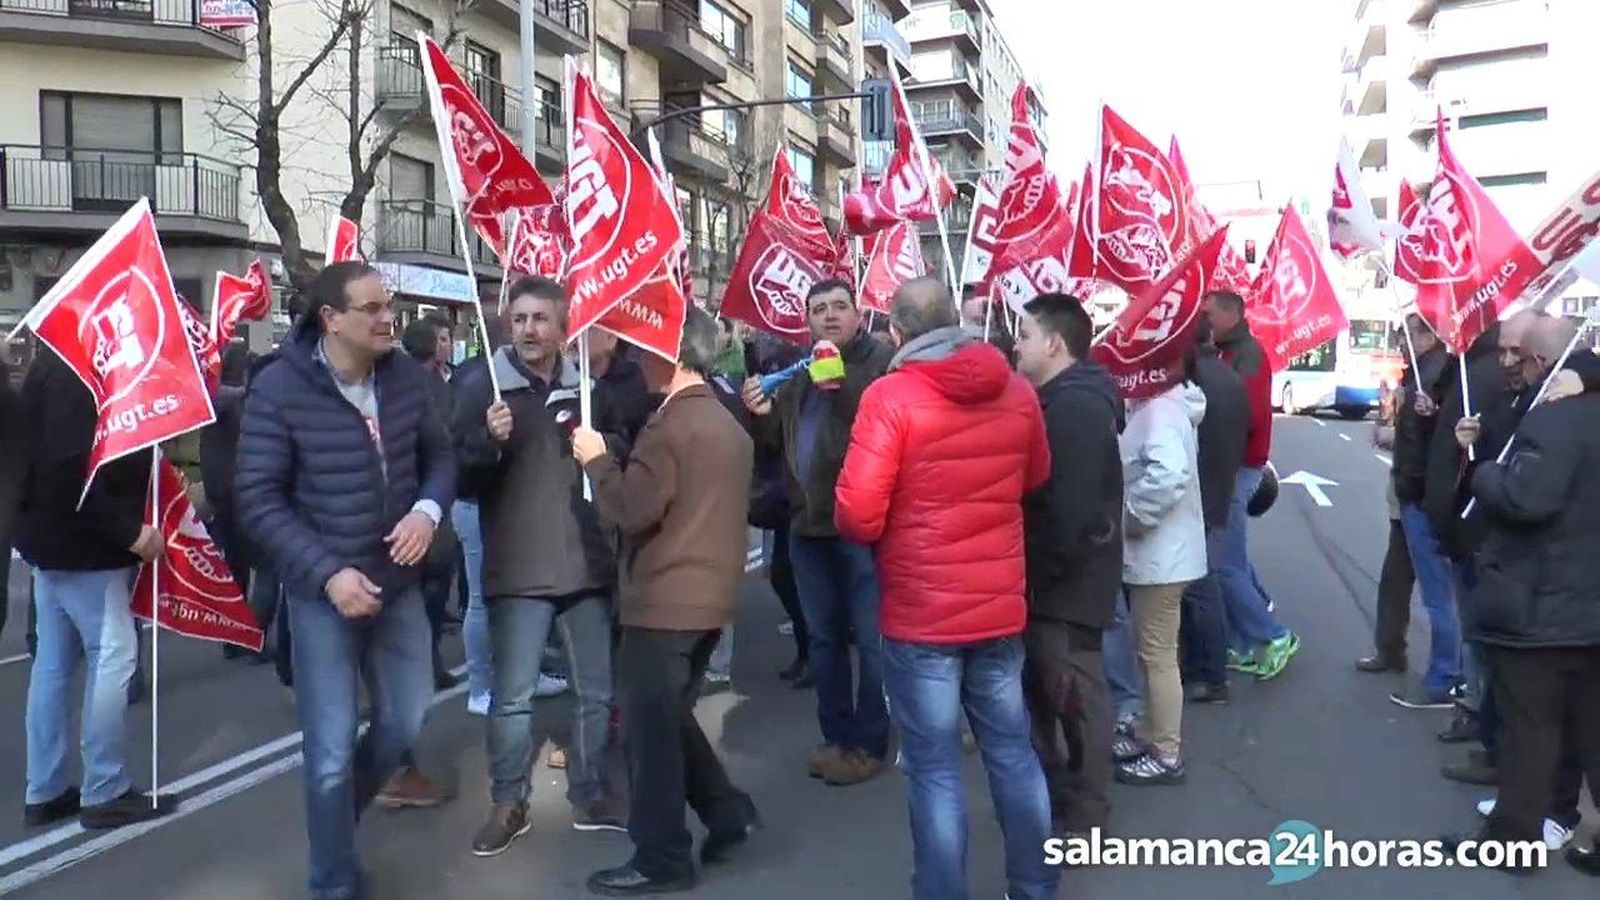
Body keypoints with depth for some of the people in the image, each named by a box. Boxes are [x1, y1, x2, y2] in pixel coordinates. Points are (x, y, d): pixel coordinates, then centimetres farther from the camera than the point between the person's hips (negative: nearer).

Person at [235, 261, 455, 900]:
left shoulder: (405, 375, -4)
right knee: (332, 751, 4)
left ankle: (336, 813, 46)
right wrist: (327, 573, -21)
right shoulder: (279, 389, -15)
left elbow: (439, 454, 7)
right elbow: (259, 500, -13)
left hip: (397, 582, 5)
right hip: (323, 590, -4)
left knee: (406, 723, 17)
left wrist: (428, 510, -14)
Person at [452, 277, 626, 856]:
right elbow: (460, 475, -6)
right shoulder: (482, 384, -3)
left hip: (587, 566, 4)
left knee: (597, 694, 11)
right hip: (517, 571, -3)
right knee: (512, 698, 3)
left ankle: (591, 799, 27)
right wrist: (491, 441, -24)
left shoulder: (588, 386, 7)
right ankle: (508, 806, 20)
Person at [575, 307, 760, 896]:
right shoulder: (727, 424, 14)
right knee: (672, 717, 21)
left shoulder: (671, 423, -16)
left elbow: (632, 509, -19)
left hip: (667, 599, -9)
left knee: (649, 727, 1)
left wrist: (596, 459, -5)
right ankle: (728, 813, 21)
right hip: (709, 595, 9)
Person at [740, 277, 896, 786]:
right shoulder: (799, 371, 16)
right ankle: (837, 736, 28)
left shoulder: (884, 362, -7)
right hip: (808, 523, 8)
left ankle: (869, 744, 12)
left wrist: (842, 384, -27)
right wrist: (763, 414, 2)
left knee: (870, 638, 0)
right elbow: (779, 441, 21)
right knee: (823, 636, 15)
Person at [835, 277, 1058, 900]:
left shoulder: (890, 397, -14)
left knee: (935, 769, 4)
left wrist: (891, 531, 2)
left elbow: (857, 516, -18)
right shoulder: (1017, 391, 3)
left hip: (921, 614, -5)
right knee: (1013, 752, 17)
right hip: (1001, 607, 5)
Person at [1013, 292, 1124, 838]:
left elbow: (1071, 505, -26)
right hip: (1053, 577, 10)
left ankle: (1082, 819, 14)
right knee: (1040, 689, 19)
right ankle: (1048, 792, 34)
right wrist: (1036, 569, 16)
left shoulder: (1075, 406, -20)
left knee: (1075, 697, 1)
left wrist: (1045, 570, -17)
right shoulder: (1064, 400, 14)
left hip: (1066, 581, -10)